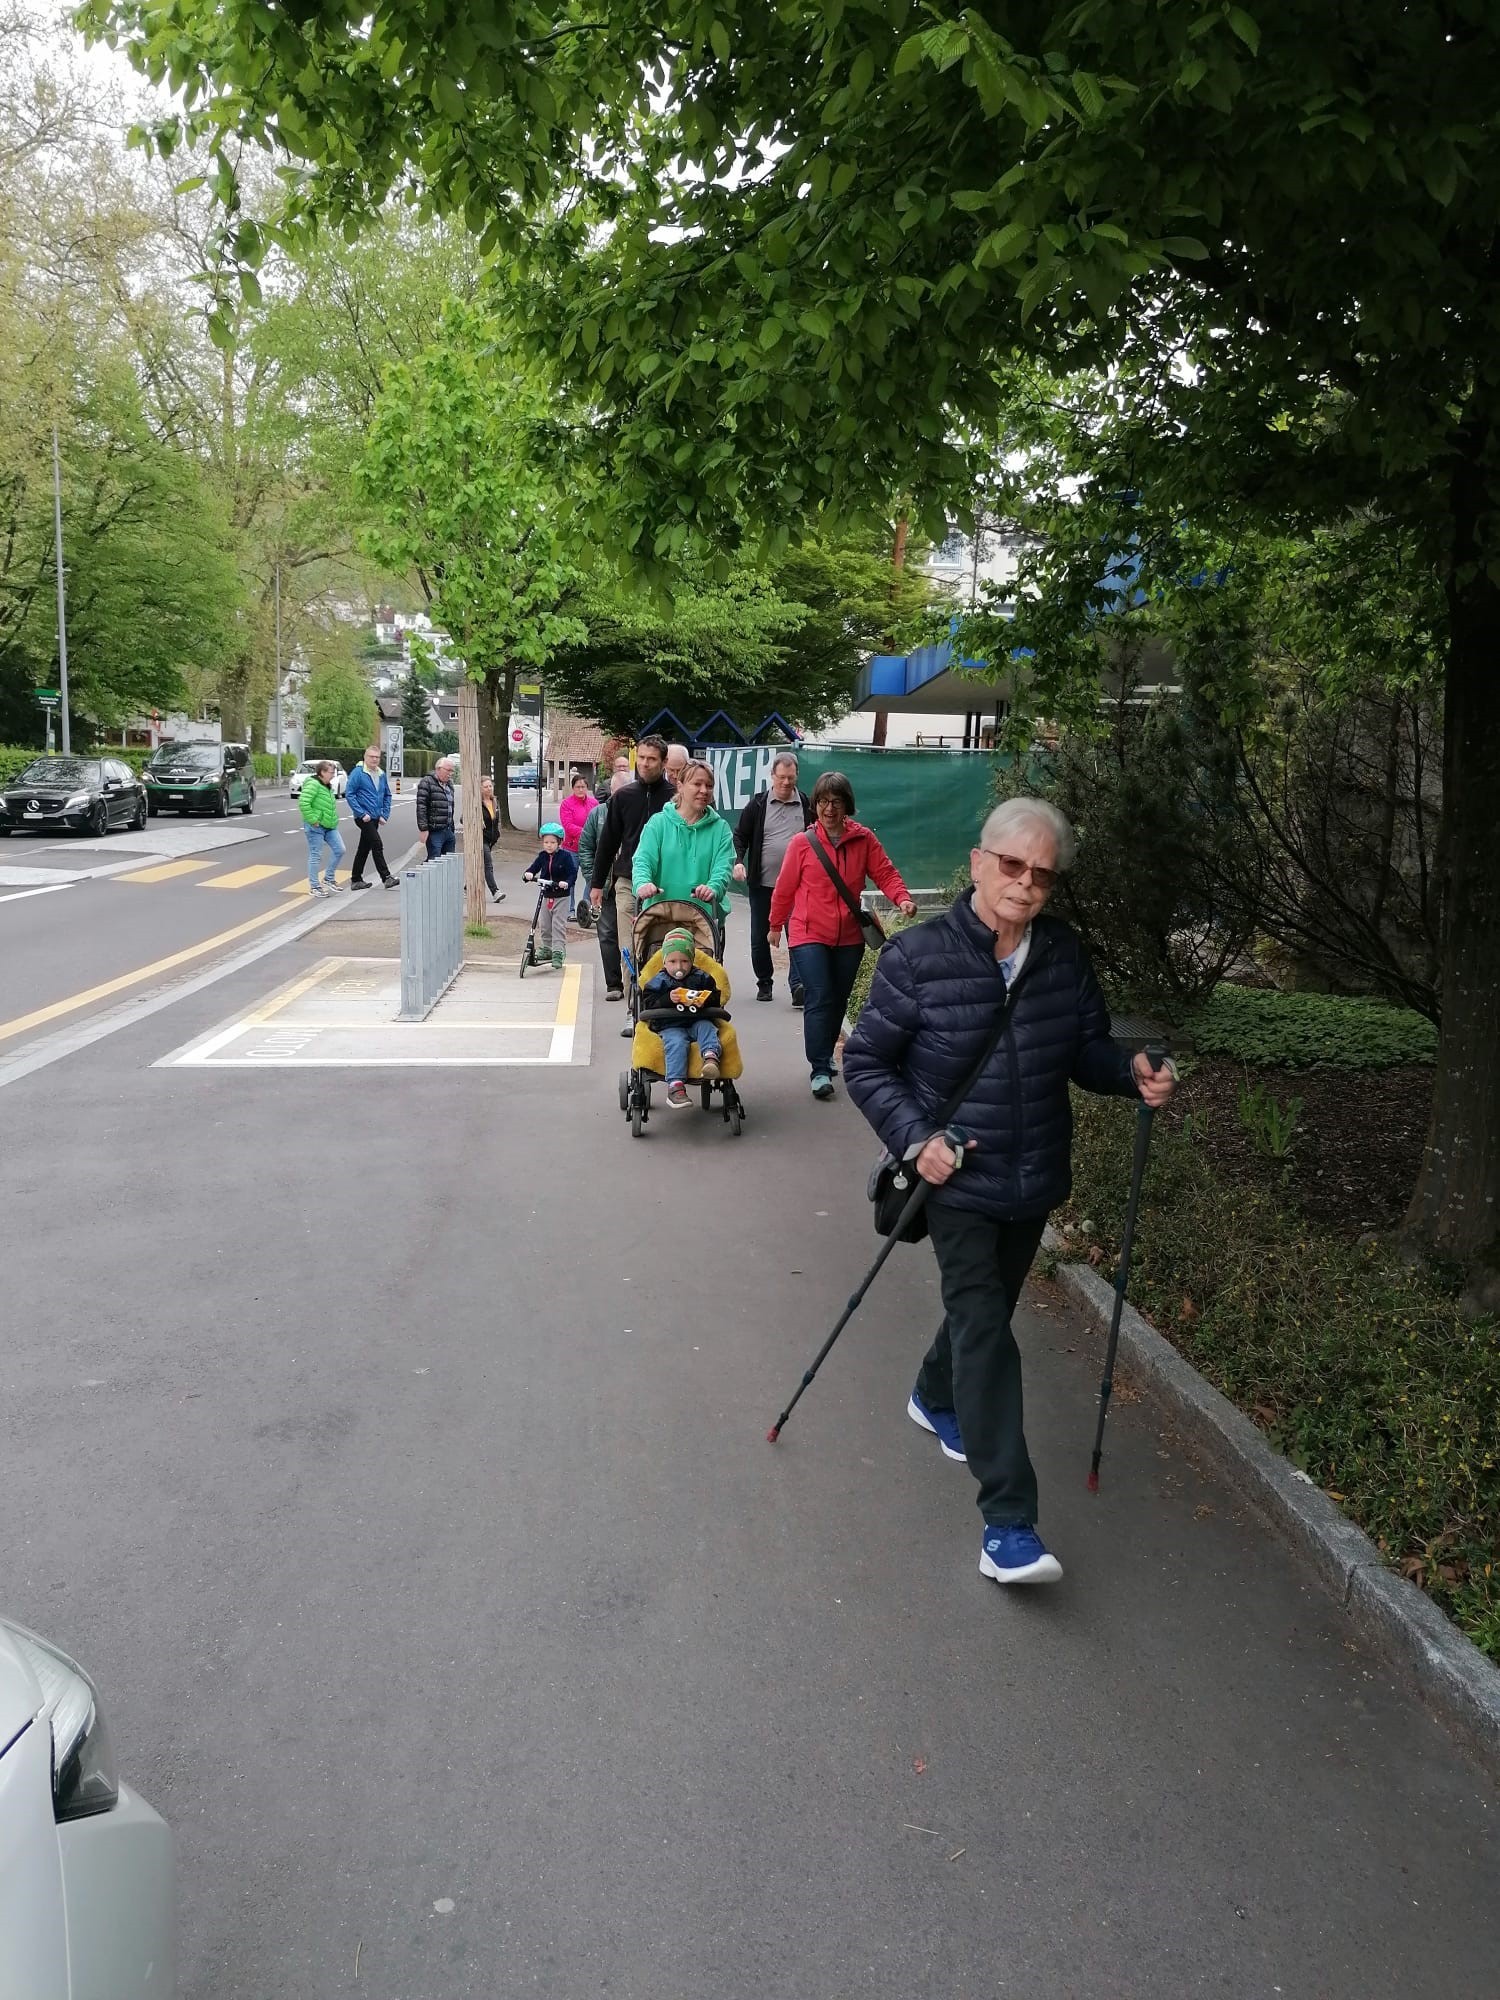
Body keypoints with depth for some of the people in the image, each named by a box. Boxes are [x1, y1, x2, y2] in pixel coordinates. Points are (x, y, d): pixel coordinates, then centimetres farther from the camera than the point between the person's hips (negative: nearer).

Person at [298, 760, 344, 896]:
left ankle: (328, 879, 21)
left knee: (339, 850, 6)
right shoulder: (313, 785, -17)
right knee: (315, 856, -2)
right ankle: (314, 887, 7)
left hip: (329, 826, 9)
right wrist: (312, 820, -23)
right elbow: (303, 803, -27)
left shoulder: (327, 786, 14)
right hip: (316, 827, -9)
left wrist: (333, 819, 18)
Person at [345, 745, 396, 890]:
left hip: (375, 818, 7)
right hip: (364, 818, -7)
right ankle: (386, 877, -11)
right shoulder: (358, 773, -10)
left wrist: (384, 815, 7)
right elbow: (349, 794, -13)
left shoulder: (381, 775, 11)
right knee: (377, 845, -12)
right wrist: (362, 814, -17)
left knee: (364, 848, 12)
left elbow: (387, 796, 19)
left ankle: (356, 879, 20)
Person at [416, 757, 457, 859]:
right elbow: (421, 807, -13)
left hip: (449, 831, 8)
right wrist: (423, 829, -19)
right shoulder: (427, 783, -6)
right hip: (435, 831, -8)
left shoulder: (449, 784, 20)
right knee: (434, 862, -9)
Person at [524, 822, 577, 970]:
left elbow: (573, 873, -14)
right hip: (546, 896, 5)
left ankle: (558, 953, -6)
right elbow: (534, 868, 0)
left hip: (562, 897, -5)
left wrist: (566, 883, -32)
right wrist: (528, 874, -22)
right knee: (545, 926, 13)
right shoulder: (543, 856, 2)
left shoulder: (565, 856, -11)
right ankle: (546, 949, 28)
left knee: (559, 925, -8)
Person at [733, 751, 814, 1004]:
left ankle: (798, 985, -10)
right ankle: (764, 982, 25)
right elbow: (740, 835, 3)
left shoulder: (807, 805, 3)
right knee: (759, 937, 10)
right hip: (762, 883, 1)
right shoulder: (758, 804, 1)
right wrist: (739, 861, -12)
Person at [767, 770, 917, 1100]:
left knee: (838, 1001, 14)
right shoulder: (803, 842, -7)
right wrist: (776, 925, 11)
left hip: (849, 937, 3)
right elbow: (785, 888, 2)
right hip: (809, 936, -3)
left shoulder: (863, 839, -2)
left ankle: (825, 1057, 33)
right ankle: (820, 1071, -8)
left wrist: (902, 898, -23)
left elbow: (885, 873, -4)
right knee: (819, 1000, -12)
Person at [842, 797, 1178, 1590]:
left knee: (986, 1309, 24)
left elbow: (1088, 1049, 7)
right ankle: (1008, 1524, -8)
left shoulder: (1065, 954, -4)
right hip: (957, 1181, -5)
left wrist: (1132, 1074, -14)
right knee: (985, 1331, -12)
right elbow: (865, 1061, -9)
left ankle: (935, 1399, 54)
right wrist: (914, 1137, -21)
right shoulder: (918, 956, -17)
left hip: (1034, 1181, 5)